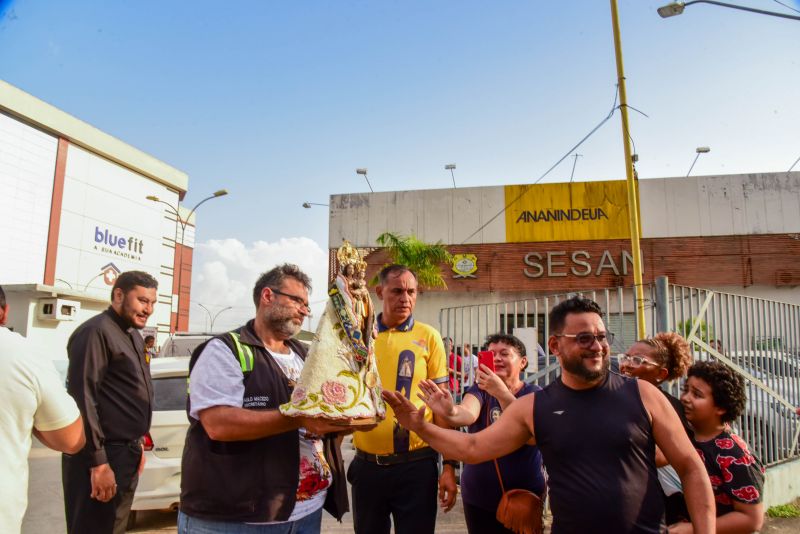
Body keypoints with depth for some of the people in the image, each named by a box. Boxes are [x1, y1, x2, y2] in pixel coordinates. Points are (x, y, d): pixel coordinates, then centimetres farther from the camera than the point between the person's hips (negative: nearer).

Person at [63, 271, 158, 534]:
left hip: (126, 455, 9)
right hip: (101, 457, -9)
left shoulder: (134, 336, 15)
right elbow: (82, 397, -21)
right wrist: (98, 462, -23)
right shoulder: (96, 331, -14)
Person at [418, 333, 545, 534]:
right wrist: (450, 412, -47)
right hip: (479, 496, 1)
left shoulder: (533, 393, -5)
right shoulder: (480, 390, -2)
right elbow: (467, 414, -25)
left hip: (525, 495, -1)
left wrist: (501, 393, -37)